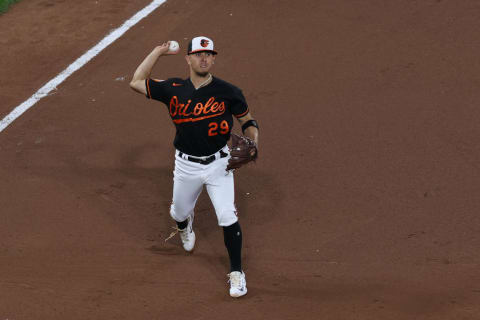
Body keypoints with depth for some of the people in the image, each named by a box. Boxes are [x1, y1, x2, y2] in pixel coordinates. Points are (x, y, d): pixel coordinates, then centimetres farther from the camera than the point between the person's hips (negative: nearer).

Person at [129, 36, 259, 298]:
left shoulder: (228, 92, -10)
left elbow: (246, 119, 3)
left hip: (218, 164, -2)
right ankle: (185, 224, 59)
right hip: (186, 165, 2)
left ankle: (236, 272, 1)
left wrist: (252, 137, -19)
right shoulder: (174, 89, -6)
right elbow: (136, 82, -5)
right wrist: (158, 52, -2)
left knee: (228, 217, -13)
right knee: (178, 212, 19)